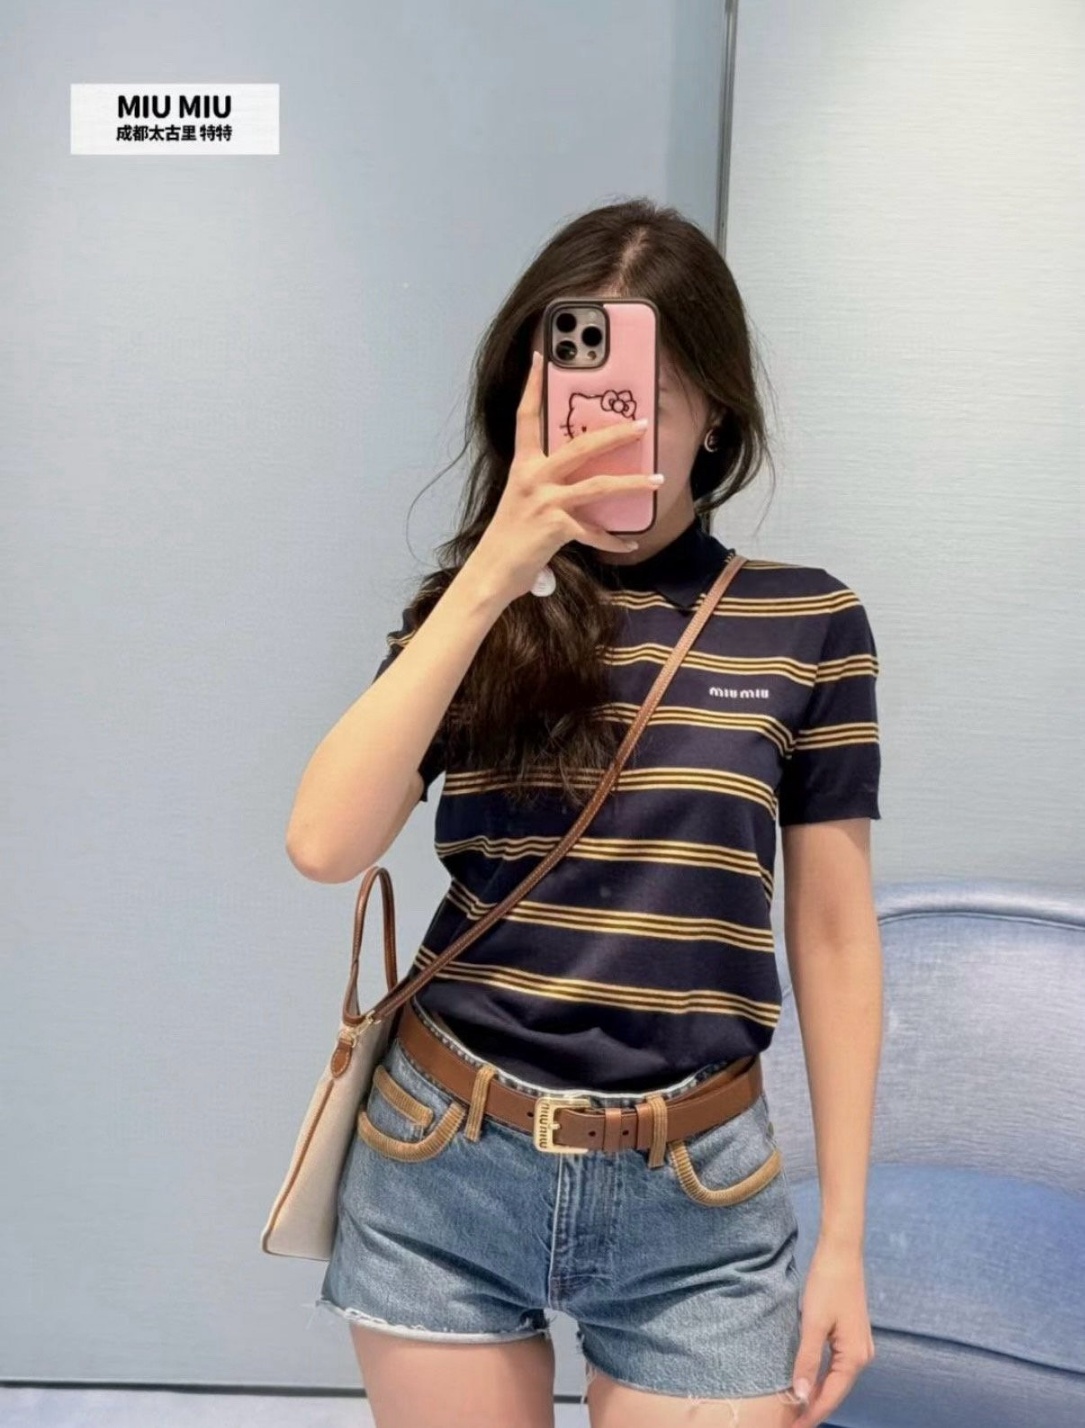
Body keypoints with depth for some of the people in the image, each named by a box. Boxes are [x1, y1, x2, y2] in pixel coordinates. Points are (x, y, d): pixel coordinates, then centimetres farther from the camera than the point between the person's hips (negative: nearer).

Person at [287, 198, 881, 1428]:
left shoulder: (806, 622, -2)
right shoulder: (476, 610, 1)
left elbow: (833, 936, 1)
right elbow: (325, 846, -14)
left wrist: (842, 1233, 2)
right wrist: (493, 578, -18)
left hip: (696, 1199, -1)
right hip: (443, 1170, 2)